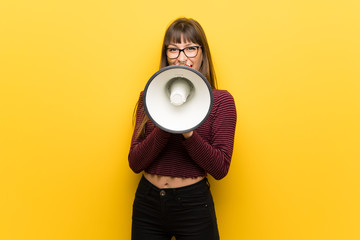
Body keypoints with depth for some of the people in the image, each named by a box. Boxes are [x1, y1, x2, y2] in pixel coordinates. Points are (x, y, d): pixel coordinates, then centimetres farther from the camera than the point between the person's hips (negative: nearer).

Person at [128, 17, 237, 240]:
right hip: (147, 203, 2)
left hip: (193, 204, -2)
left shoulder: (221, 100, -6)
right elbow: (135, 162, -5)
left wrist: (188, 132, -24)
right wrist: (165, 128, -21)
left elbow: (221, 168, -11)